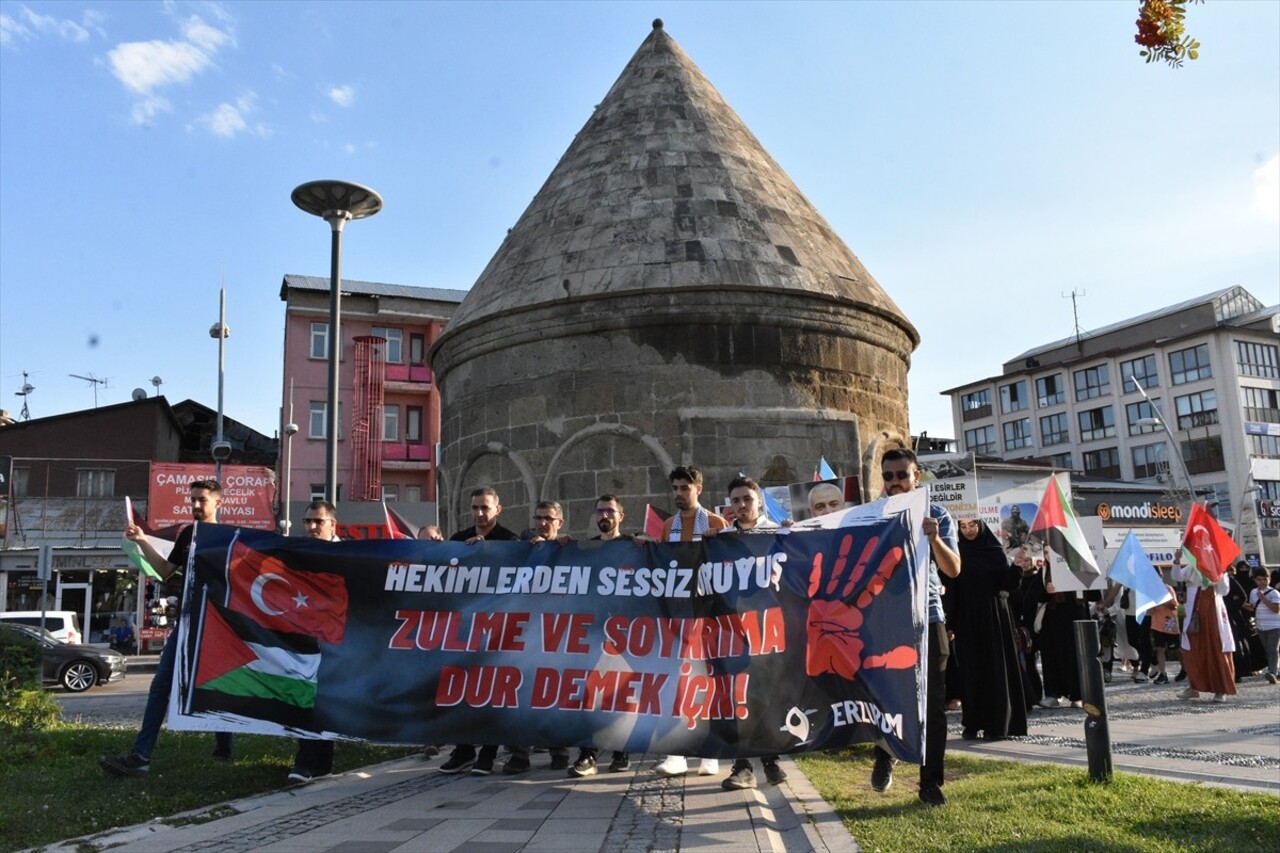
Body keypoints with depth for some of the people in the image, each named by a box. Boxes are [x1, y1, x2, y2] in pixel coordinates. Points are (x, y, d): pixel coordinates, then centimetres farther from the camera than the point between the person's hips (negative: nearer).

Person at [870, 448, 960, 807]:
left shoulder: (937, 515, 2)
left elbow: (953, 569, -6)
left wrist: (934, 539, -23)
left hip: (927, 617, 0)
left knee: (932, 702, 2)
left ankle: (931, 783, 12)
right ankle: (885, 757, 32)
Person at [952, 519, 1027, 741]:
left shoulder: (995, 551, 2)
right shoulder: (958, 554, 5)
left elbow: (1007, 584, -3)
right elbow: (951, 590, 3)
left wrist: (1016, 567, -22)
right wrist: (950, 623, 0)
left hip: (993, 617, -1)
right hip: (966, 619, 1)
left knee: (995, 669, -1)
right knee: (971, 670, 4)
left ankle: (997, 724, 4)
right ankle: (972, 723, 9)